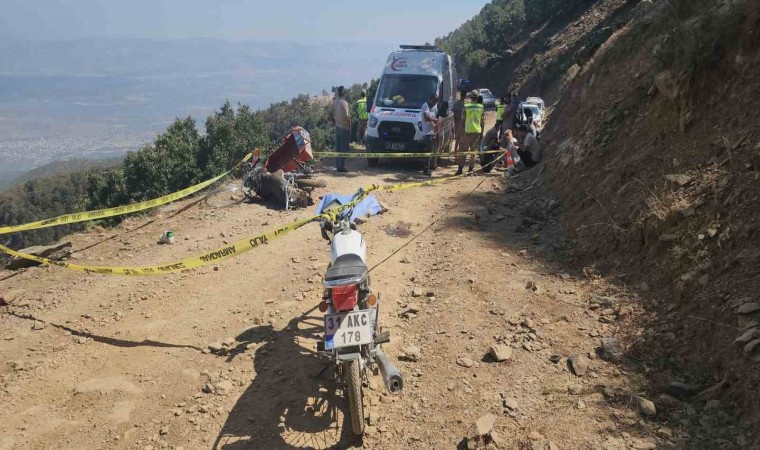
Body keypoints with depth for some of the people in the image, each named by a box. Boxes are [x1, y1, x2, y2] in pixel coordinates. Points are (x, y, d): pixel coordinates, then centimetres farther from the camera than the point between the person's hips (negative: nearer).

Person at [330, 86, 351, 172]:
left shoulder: (335, 102, 5)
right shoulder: (344, 103, -17)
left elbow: (331, 113, 13)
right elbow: (347, 116, -20)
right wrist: (350, 127, -10)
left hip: (337, 126, 7)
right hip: (344, 127, -7)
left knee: (338, 147, 11)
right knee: (344, 148, -2)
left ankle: (338, 165, 16)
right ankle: (341, 166, -1)